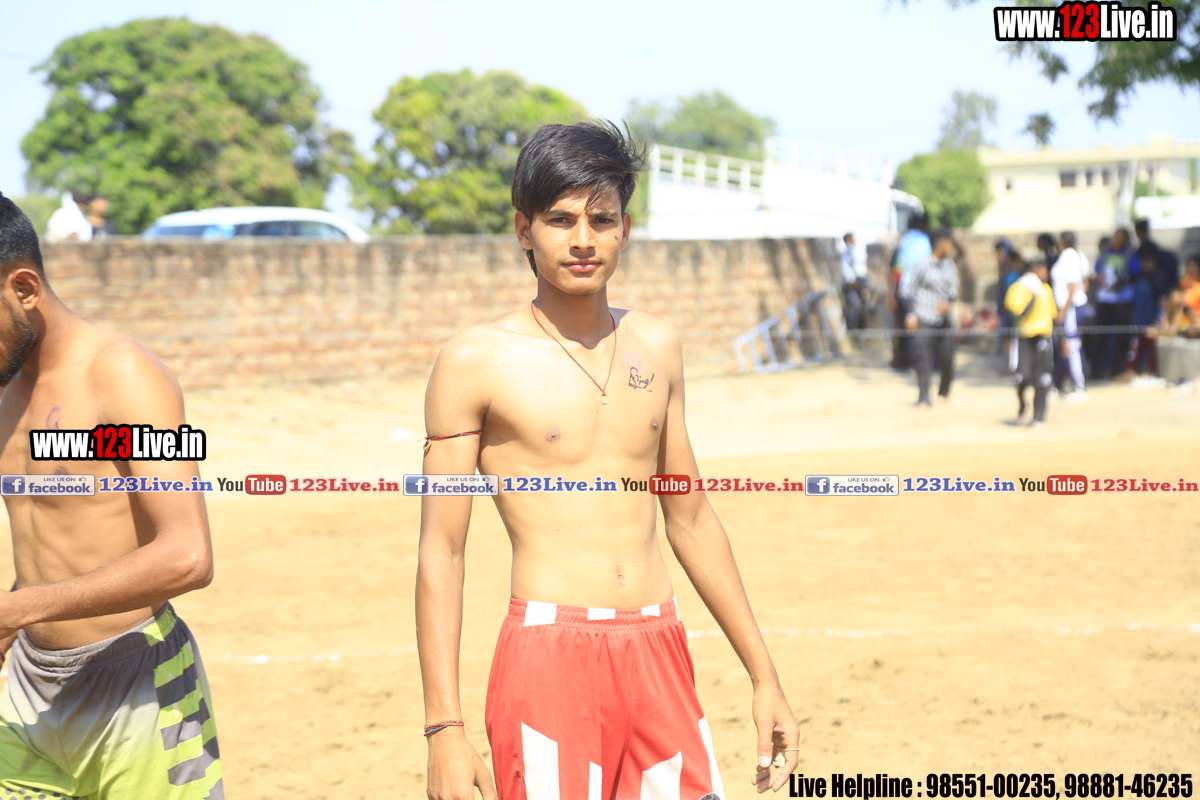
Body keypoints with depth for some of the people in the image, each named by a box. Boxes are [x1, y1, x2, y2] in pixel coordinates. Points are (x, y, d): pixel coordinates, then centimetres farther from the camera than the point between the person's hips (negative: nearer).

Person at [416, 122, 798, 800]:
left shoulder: (656, 348, 12)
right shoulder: (478, 361, -3)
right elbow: (441, 554, -3)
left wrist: (764, 675, 18)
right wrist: (444, 727, -9)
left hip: (659, 657, 4)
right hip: (548, 660, -4)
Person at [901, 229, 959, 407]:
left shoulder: (949, 265, 10)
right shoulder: (922, 265, -5)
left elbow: (954, 289, 11)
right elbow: (909, 291, -2)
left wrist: (949, 302, -11)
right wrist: (911, 314, -10)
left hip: (944, 317, 5)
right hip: (925, 319, -5)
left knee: (947, 357, 2)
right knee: (924, 358, -7)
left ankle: (944, 391, 25)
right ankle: (923, 398, -4)